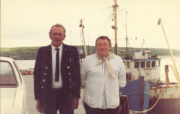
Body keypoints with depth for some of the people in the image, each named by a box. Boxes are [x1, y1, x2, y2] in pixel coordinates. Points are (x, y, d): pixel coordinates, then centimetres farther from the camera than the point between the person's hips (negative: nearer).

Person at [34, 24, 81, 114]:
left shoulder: (72, 51, 0)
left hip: (66, 94, 0)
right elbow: (37, 74, 4)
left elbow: (76, 73, 1)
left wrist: (76, 96, -3)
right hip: (48, 94, 1)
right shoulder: (42, 51, 3)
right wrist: (38, 97, 1)